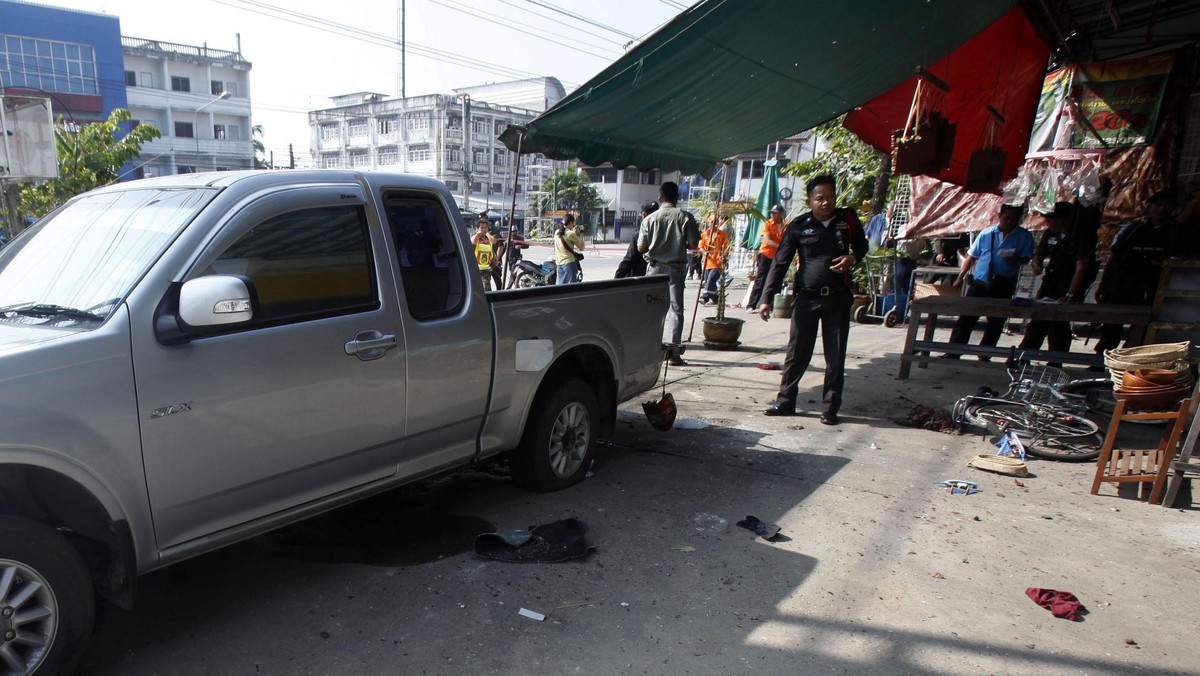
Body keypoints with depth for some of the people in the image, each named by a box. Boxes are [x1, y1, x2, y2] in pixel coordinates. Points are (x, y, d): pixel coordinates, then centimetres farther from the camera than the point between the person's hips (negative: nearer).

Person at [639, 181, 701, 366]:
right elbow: (693, 244, -5)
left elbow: (641, 248, 0)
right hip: (675, 267, -2)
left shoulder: (650, 219, -2)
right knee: (675, 310, 1)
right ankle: (673, 353, -4)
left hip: (655, 267, 2)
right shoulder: (685, 217, -5)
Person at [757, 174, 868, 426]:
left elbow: (861, 246, 18)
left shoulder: (848, 219, 3)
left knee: (836, 356, 6)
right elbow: (780, 263, -5)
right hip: (807, 298, -1)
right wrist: (766, 297, -13)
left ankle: (831, 407, 17)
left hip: (838, 297, 1)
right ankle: (785, 400, 18)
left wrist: (853, 258, -7)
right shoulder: (799, 227, -4)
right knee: (797, 353, 5)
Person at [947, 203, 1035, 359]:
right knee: (965, 320, -3)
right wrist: (961, 276, 7)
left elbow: (1026, 258, 1)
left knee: (996, 323, 7)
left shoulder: (1024, 236, 3)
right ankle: (953, 353, 0)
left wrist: (1016, 260, -22)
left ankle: (984, 356, 20)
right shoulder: (987, 233, 4)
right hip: (979, 283, -1)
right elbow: (971, 256, 10)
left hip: (1003, 288, 1)